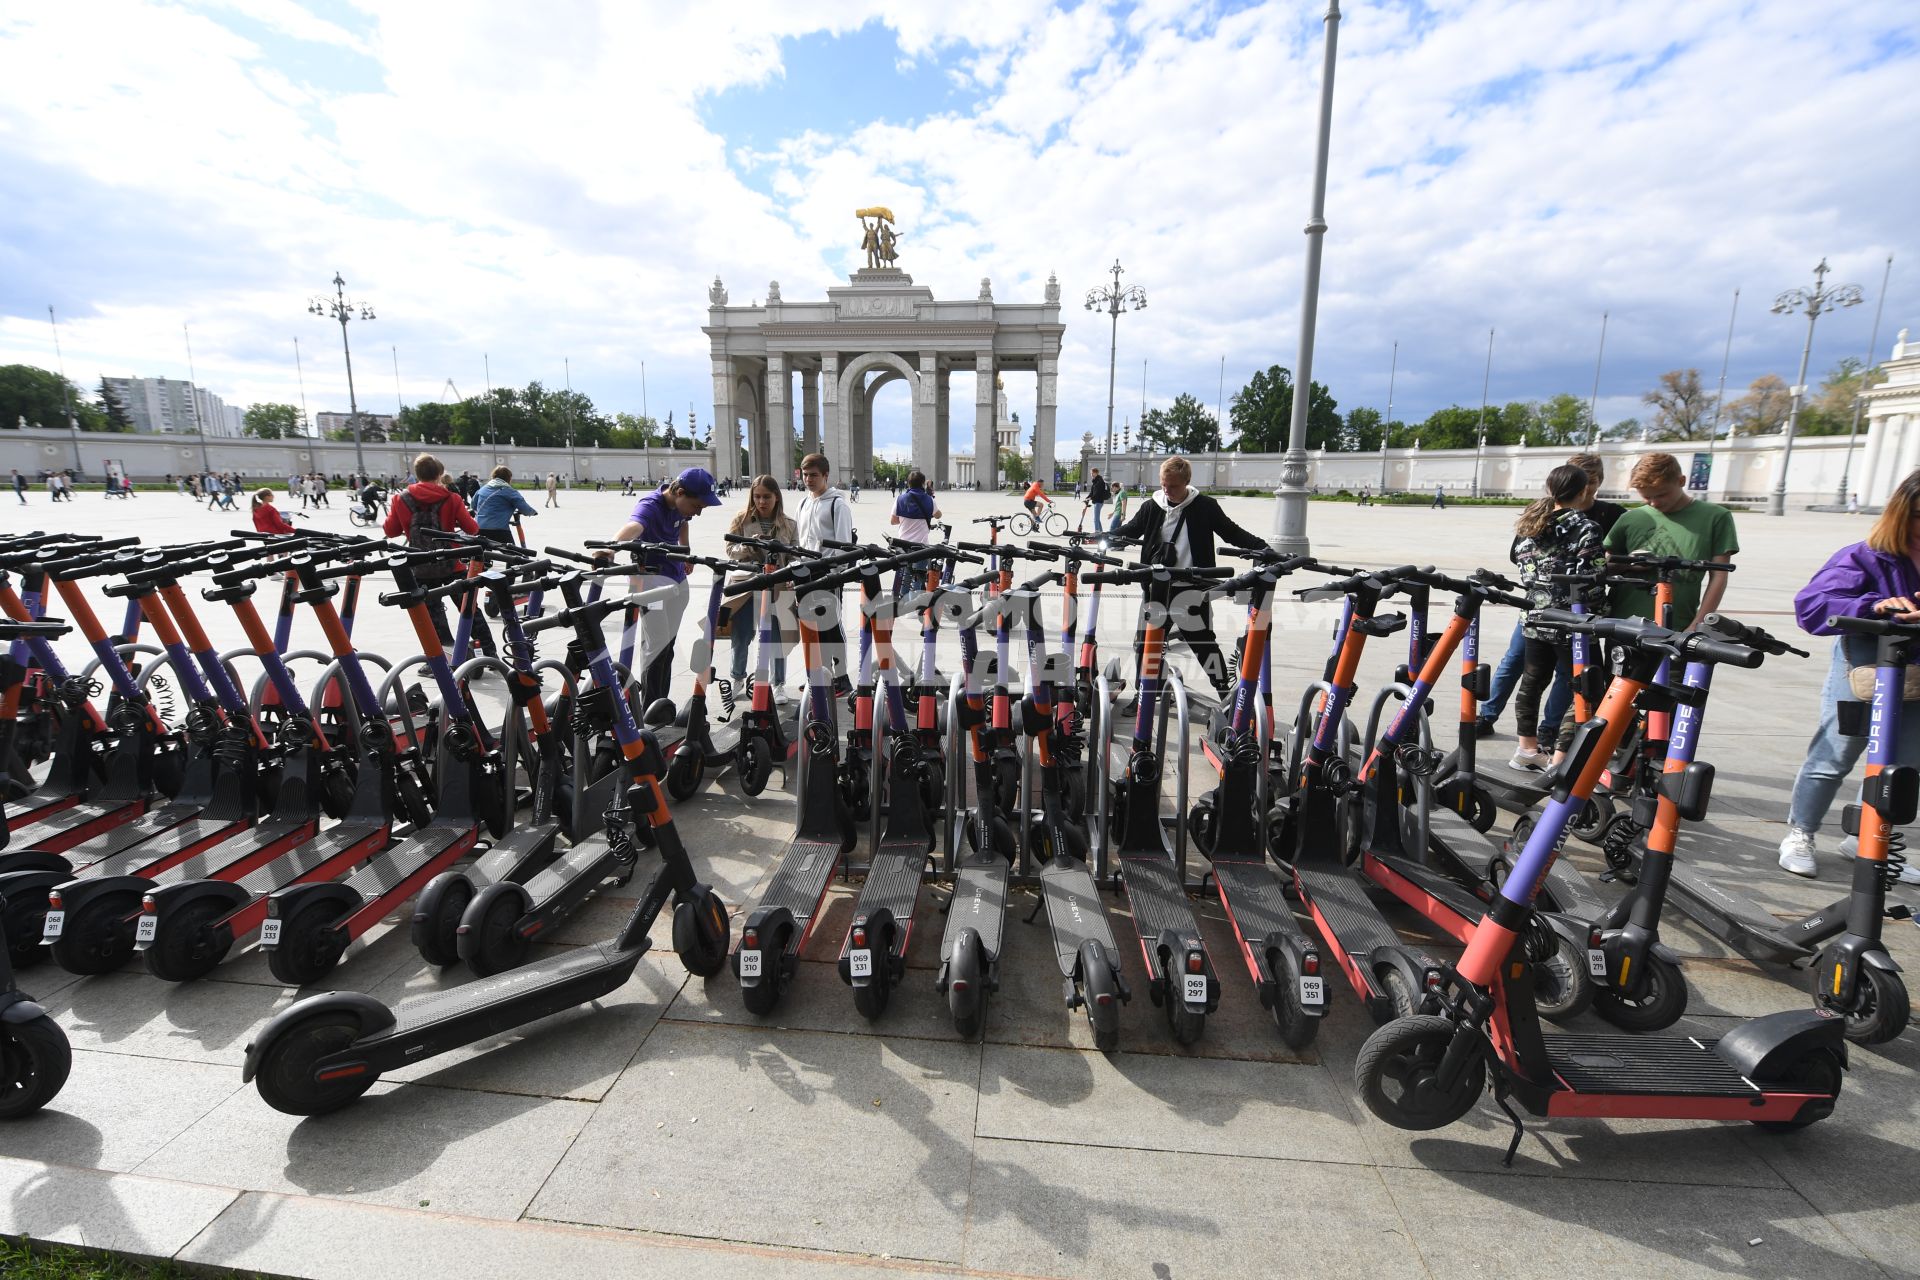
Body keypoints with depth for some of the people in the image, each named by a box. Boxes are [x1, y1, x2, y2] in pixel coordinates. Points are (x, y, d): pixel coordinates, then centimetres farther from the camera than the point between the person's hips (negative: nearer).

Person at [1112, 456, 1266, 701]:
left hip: (1190, 589, -3)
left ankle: (1227, 694, 12)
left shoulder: (1205, 507, -3)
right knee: (1144, 642, 8)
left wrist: (1262, 547, -11)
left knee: (1203, 644, -1)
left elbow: (1232, 532, 2)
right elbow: (1129, 531, 11)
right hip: (1158, 587, 3)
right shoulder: (1152, 508, 3)